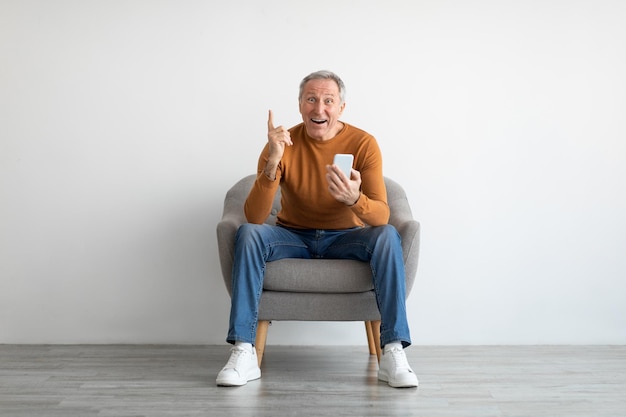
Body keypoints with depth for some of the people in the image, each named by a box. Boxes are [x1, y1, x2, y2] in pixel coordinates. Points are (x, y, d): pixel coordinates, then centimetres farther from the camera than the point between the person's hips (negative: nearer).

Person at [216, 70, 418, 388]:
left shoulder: (363, 144, -12)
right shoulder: (282, 145, -11)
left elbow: (381, 215, -21)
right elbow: (254, 216, -20)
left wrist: (355, 199, -45)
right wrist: (272, 164, -35)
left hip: (346, 238, 0)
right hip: (294, 238, 1)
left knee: (387, 235, -28)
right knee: (248, 233, -26)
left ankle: (393, 354, -28)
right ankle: (243, 353, -27)